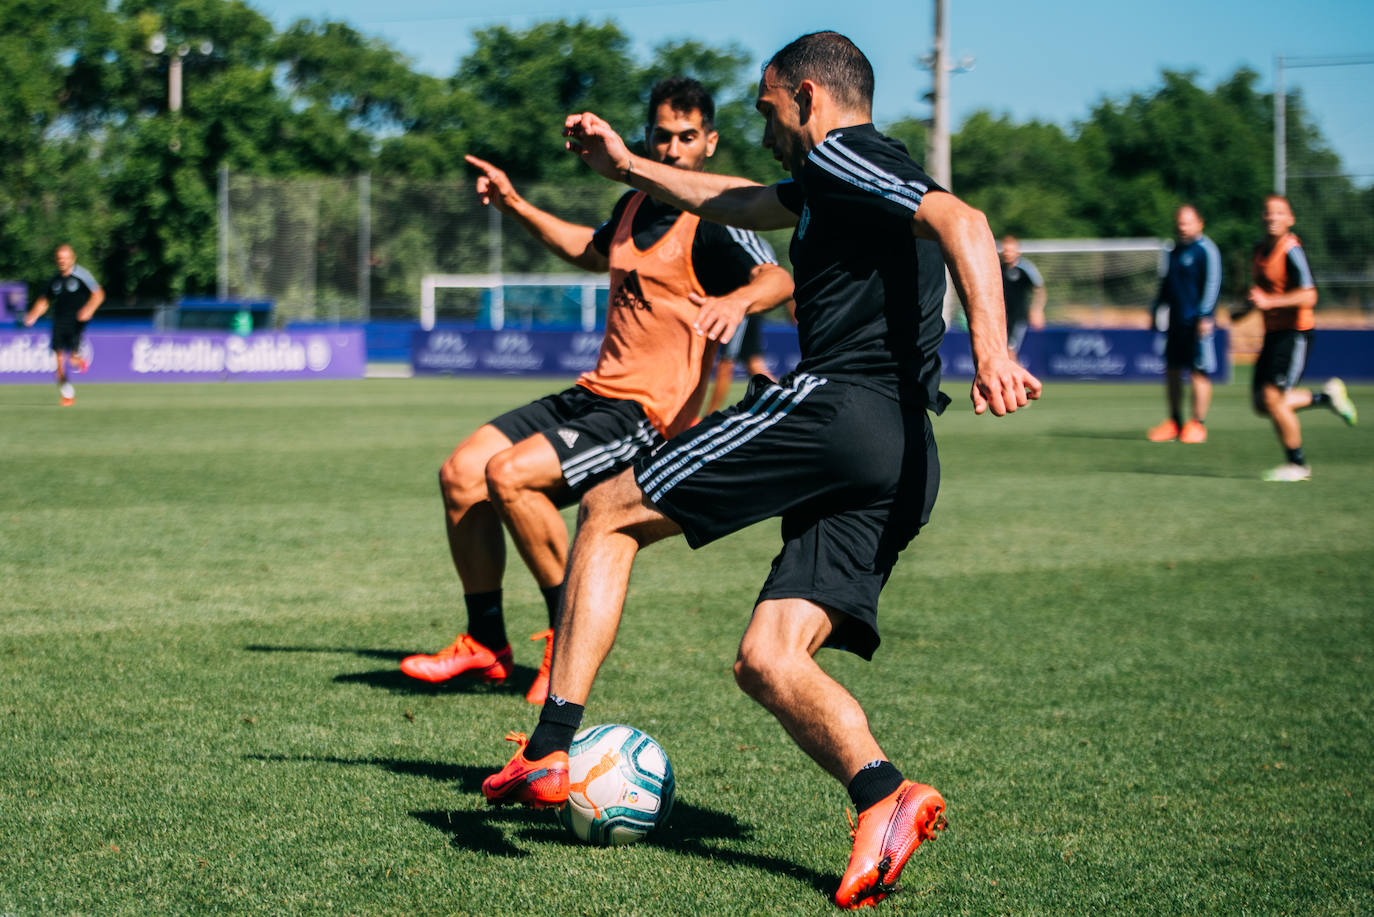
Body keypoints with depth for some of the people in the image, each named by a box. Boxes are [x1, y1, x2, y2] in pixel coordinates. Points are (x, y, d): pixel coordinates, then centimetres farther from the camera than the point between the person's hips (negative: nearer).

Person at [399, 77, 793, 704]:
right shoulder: (634, 206, 14)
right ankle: (486, 645, 11)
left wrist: (736, 299, -50)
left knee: (510, 475, -25)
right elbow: (592, 251, 36)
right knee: (461, 472, 0)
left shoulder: (712, 224, -12)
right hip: (595, 393, 8)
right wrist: (515, 206, 32)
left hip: (648, 414, -8)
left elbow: (778, 280, -29)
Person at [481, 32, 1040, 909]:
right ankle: (885, 798, -23)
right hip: (902, 456, 9)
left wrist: (992, 348, -30)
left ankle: (550, 750, -4)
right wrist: (628, 167, 52)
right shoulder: (826, 185, 30)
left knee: (608, 512, 3)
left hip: (837, 408, -9)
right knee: (768, 660, 2)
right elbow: (742, 202, 48)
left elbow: (961, 220, -17)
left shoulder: (842, 154, 0)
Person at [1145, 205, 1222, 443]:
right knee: (1172, 370, 8)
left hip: (1196, 323, -8)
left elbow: (1212, 283, -11)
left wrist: (1204, 316, -17)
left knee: (1198, 371, -5)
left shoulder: (1205, 250, -6)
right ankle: (1174, 422, 17)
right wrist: (1157, 309, 20)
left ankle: (1198, 424, 1)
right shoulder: (1174, 251, 17)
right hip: (1175, 322, 8)